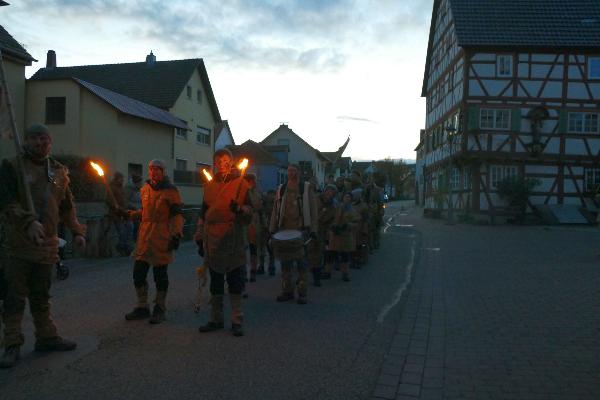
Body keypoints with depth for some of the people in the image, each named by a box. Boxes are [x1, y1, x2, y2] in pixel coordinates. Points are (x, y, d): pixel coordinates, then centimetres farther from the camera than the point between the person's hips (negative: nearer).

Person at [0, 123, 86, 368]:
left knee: (42, 297, 15)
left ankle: (46, 337, 25)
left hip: (47, 244, 5)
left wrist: (77, 231, 10)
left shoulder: (59, 171, 12)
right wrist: (28, 222, -29)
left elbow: (67, 206, 18)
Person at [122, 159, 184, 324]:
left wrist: (176, 235, -17)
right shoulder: (145, 189, 14)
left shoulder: (170, 191, -5)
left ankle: (160, 309, 16)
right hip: (144, 237, 6)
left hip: (162, 239, -6)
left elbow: (177, 215, -7)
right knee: (138, 272, 7)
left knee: (160, 274, 2)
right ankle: (142, 307, 22)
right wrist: (128, 214, 12)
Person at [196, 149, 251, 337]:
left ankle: (237, 321, 10)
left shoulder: (240, 183, 0)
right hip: (213, 241, 4)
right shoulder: (209, 186, 13)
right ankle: (216, 319, 23)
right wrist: (200, 238, 16)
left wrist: (239, 209, -25)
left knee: (235, 282, 1)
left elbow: (249, 211, -4)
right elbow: (203, 214, 18)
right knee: (215, 284, 12)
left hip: (233, 241, -4)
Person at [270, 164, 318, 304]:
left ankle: (302, 293, 8)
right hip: (284, 229, 3)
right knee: (285, 261, 7)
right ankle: (287, 291, 18)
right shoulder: (281, 189, 12)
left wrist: (313, 230, -6)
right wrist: (272, 229, 7)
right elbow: (275, 210, 13)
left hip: (301, 229, -3)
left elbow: (313, 210, 1)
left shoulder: (307, 188, 4)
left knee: (301, 261, 0)